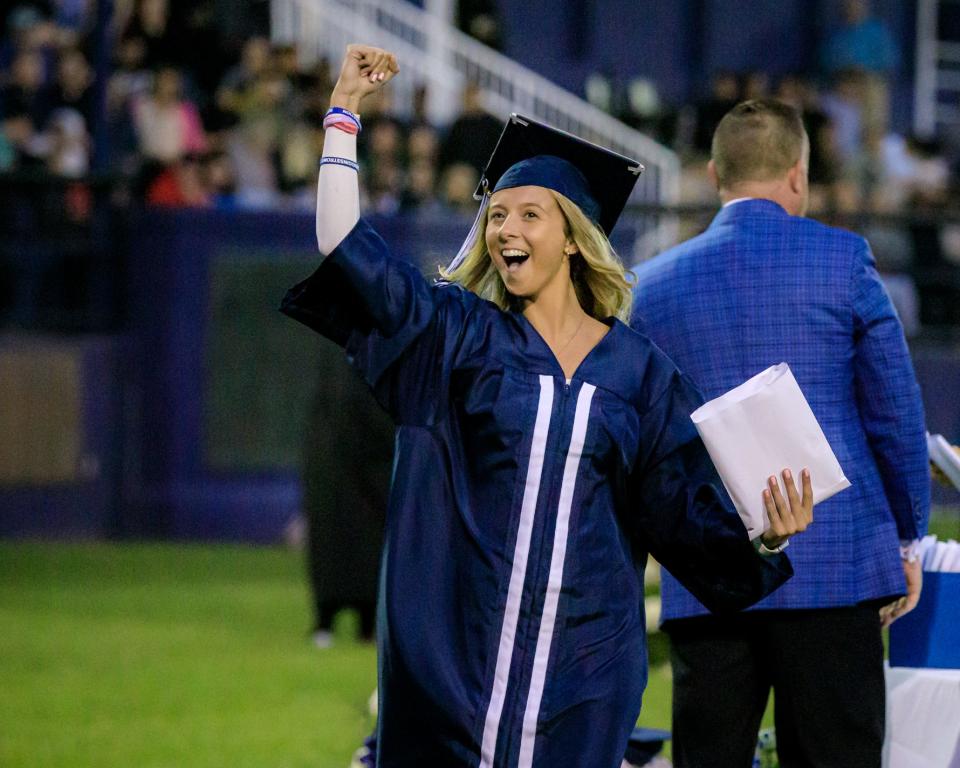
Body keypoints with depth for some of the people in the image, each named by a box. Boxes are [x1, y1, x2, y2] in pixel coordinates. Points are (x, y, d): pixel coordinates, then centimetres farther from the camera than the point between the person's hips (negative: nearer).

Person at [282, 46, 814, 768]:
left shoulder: (639, 370, 7)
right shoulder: (459, 335, 6)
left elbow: (685, 508, 6)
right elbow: (345, 243, -1)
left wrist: (758, 534, -13)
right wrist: (345, 110, 0)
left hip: (581, 651, 0)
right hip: (458, 645, 0)